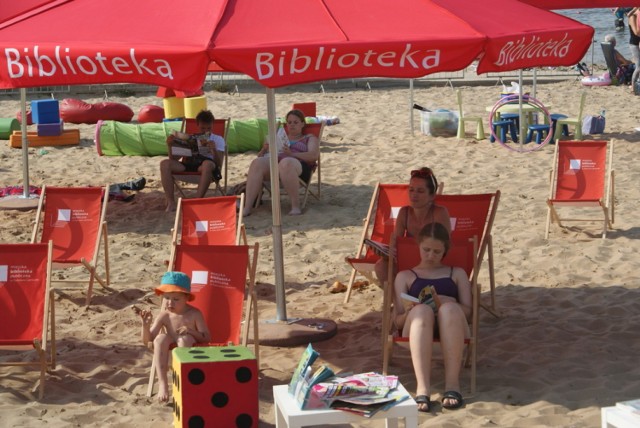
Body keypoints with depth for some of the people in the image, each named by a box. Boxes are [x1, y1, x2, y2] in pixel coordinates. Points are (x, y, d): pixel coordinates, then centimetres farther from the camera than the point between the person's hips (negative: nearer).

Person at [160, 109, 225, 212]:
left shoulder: (218, 140, 19)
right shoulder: (190, 138, 26)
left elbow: (218, 165, 4)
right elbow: (174, 159, 18)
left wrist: (214, 150, -15)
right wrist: (170, 145, 0)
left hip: (204, 166, -3)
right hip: (187, 165, 3)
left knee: (208, 164, -40)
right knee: (165, 163, -24)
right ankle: (171, 203, -30)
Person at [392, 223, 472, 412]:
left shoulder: (457, 273, 28)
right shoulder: (405, 276, 27)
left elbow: (468, 311, 13)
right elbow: (397, 321, 16)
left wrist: (444, 302, -8)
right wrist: (409, 313, -9)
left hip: (451, 328, 0)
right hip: (416, 328, 0)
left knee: (450, 307, -36)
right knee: (422, 310, -38)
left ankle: (452, 383, -41)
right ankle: (422, 388, -51)